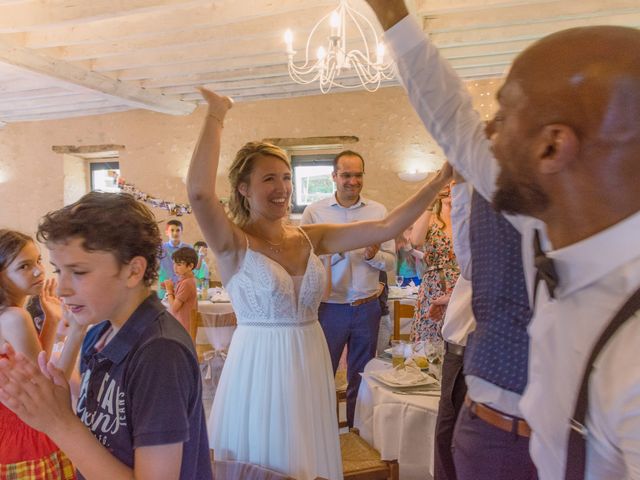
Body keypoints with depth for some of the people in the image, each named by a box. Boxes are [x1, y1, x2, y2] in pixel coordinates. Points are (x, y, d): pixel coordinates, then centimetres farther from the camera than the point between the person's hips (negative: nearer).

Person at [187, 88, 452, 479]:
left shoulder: (311, 238, 2)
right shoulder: (234, 244, -11)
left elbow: (387, 228, -4)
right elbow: (200, 191, -31)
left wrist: (438, 182, -10)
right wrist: (216, 116, -21)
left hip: (310, 364, 5)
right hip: (259, 367, -4)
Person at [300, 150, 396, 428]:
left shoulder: (379, 212, 3)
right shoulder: (314, 212, -2)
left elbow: (391, 262, 3)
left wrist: (374, 255, -17)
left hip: (367, 308, 2)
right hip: (329, 308, -2)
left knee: (362, 378, 17)